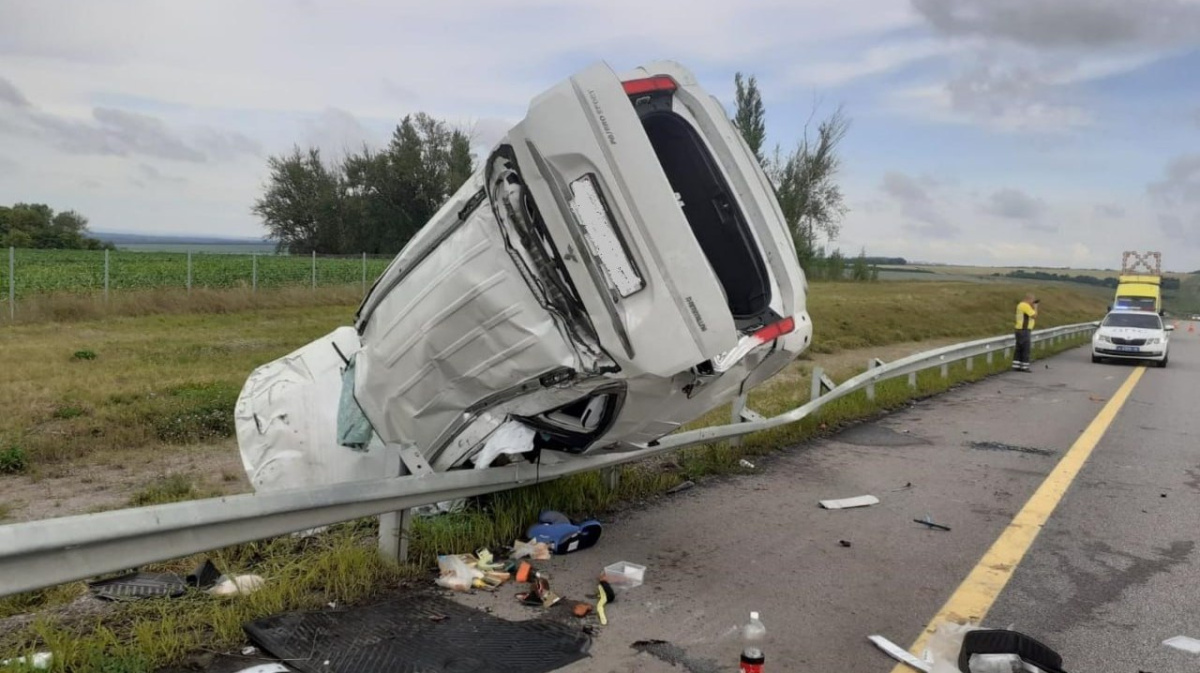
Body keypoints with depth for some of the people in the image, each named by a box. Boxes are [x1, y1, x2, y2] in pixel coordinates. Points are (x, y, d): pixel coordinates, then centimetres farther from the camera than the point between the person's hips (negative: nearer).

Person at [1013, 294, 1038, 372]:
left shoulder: (1021, 305, 17)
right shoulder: (1026, 306, -15)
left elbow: (1029, 315, 23)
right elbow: (1035, 316, -17)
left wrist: (1033, 307, 13)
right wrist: (1035, 307, -3)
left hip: (1020, 330, 10)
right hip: (1024, 330, -10)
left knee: (1019, 349, 10)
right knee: (1026, 349, -5)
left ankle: (1016, 366, 10)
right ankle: (1024, 367, -3)